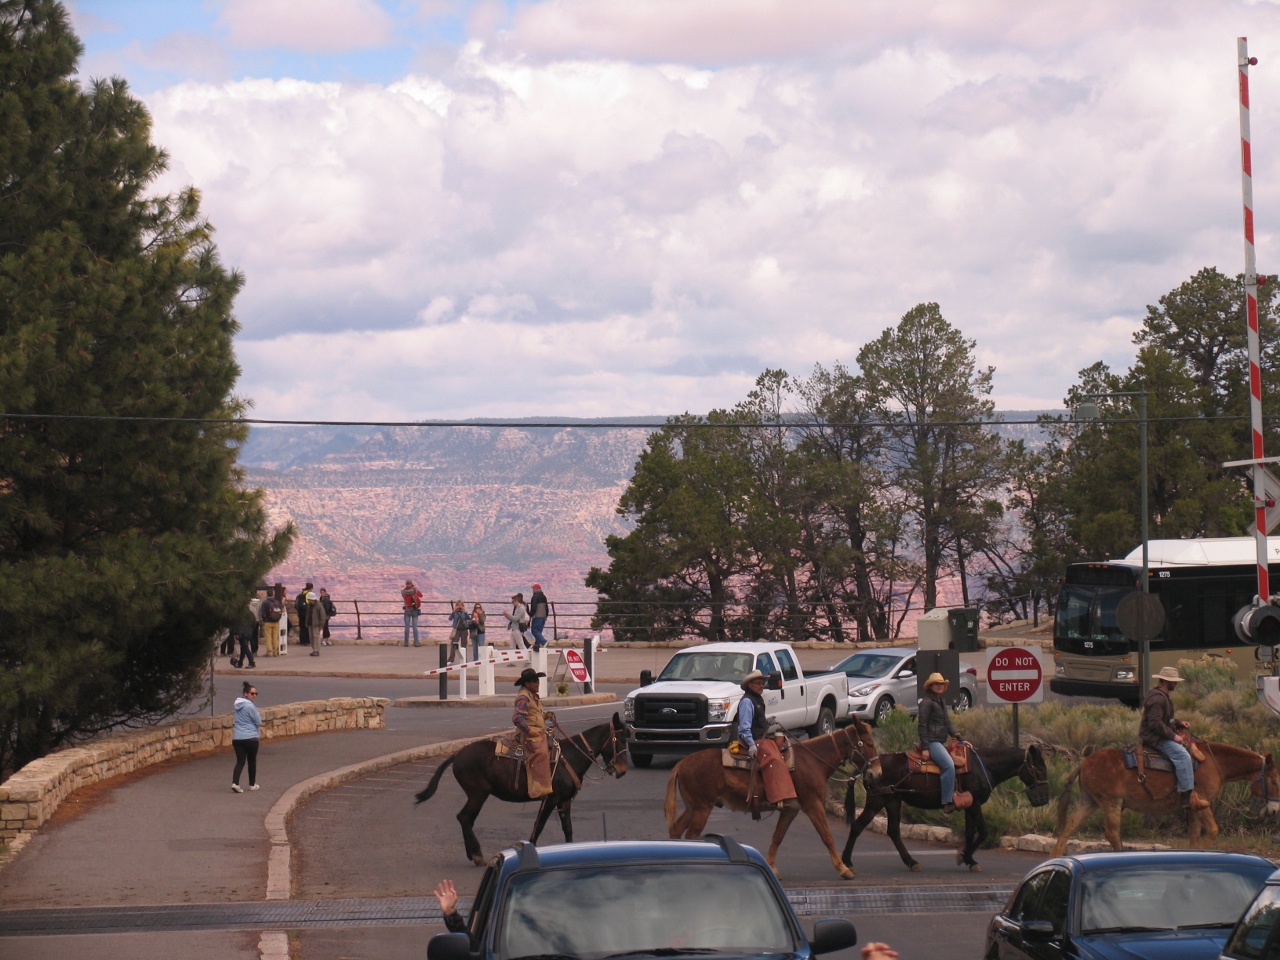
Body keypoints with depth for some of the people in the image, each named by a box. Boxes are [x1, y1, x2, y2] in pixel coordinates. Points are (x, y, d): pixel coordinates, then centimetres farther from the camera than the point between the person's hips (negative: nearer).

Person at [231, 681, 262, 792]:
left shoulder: (238, 705, 9)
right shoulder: (250, 706, -15)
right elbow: (258, 721, -8)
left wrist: (257, 726, 16)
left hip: (237, 738, 5)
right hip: (250, 737, -5)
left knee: (240, 761, 3)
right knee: (252, 761, 13)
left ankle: (235, 783, -16)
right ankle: (252, 784, 25)